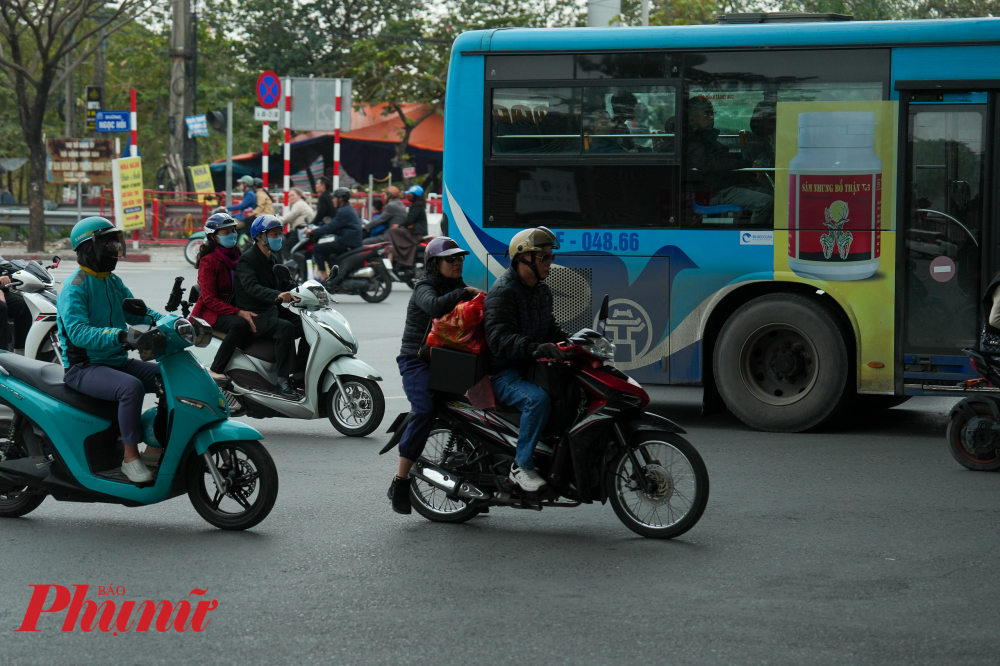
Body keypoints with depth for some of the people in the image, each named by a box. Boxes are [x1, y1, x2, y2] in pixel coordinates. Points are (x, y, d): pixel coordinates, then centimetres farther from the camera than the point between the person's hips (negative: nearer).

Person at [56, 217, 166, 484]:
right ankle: (130, 457, -24)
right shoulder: (75, 287, -14)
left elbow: (134, 310, 20)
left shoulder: (113, 282, 14)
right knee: (131, 387, -35)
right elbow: (77, 332, -27)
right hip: (84, 367, -9)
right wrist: (118, 335, -40)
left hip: (117, 361, 9)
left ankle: (155, 447, 4)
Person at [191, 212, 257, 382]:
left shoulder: (235, 255, 13)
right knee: (239, 325, -36)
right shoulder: (208, 261, -9)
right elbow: (209, 299, -16)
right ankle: (215, 371, -30)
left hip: (233, 306, 7)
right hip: (211, 311, -7)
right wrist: (238, 312, -26)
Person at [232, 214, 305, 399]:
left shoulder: (271, 259, 18)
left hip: (272, 310, 9)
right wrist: (277, 295, -46)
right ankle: (284, 381, -33)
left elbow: (285, 283, 22)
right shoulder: (247, 260, -11)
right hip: (253, 315, -9)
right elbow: (252, 287, -29)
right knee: (285, 327, -33)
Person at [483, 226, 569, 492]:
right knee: (537, 398, -35)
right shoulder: (503, 292, -15)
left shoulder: (542, 291, 17)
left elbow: (550, 329, 29)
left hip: (532, 368, 9)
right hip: (504, 373, -9)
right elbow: (499, 338, -28)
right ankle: (521, 465, -25)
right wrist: (537, 348, -42)